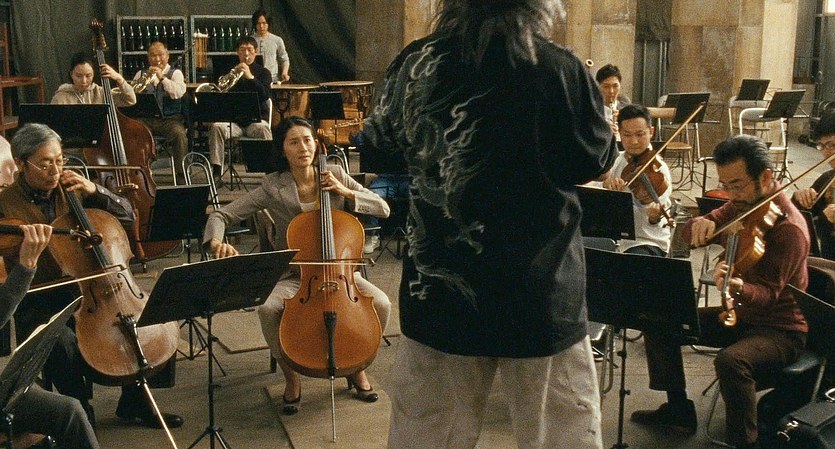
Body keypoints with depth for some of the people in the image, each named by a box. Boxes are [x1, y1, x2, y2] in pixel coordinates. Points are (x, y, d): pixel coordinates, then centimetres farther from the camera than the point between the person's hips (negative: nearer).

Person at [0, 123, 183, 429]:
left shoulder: (72, 191, 7)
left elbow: (127, 216, 8)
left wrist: (95, 191, -7)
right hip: (40, 304, -5)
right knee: (63, 343, -34)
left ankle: (134, 403, 10)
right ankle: (82, 415, -7)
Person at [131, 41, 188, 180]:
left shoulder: (175, 73, 9)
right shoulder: (141, 74, 18)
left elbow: (179, 93, -11)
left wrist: (162, 77, -18)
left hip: (170, 119, -2)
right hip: (146, 119, 3)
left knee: (179, 134, -33)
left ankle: (181, 173, -21)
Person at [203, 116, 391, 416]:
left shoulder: (335, 175, -1)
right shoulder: (273, 188, -6)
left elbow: (383, 209, -1)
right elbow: (221, 215, -7)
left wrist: (346, 193, -16)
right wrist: (215, 242, -29)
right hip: (293, 275, -1)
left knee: (381, 304, -24)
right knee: (268, 309, -33)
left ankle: (357, 368, 5)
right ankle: (291, 378, -5)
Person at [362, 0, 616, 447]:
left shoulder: (416, 62, -5)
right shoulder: (560, 70, -14)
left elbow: (379, 147, 12)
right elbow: (597, 160, 2)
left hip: (437, 289, 3)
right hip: (540, 291, -2)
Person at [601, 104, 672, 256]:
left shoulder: (657, 170, -11)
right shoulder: (618, 160, 7)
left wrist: (655, 217, -42)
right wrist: (607, 185, -23)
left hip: (647, 243, -6)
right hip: (615, 238, 6)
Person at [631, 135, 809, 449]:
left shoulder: (789, 228, -23)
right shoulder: (743, 205, 0)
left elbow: (768, 293, -28)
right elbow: (691, 235, 4)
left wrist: (740, 289, -50)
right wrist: (701, 224, -20)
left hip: (780, 329, -8)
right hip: (739, 314, 8)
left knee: (731, 360, -37)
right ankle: (678, 411, 14)